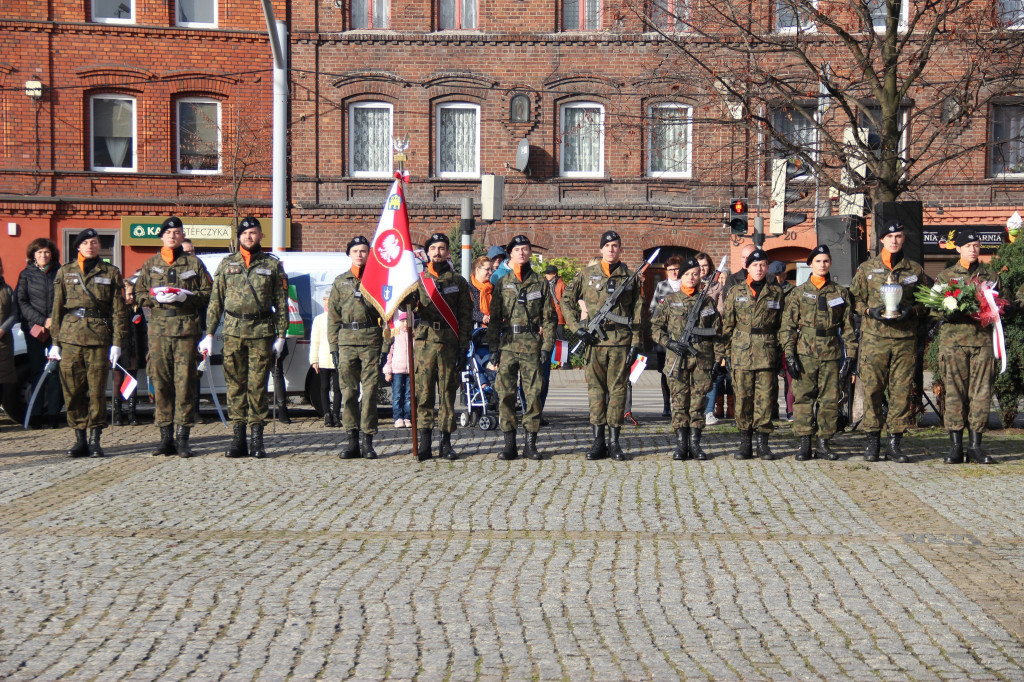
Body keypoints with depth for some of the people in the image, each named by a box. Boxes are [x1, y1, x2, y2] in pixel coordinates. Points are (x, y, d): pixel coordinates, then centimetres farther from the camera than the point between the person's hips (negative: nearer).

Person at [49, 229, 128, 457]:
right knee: (73, 391, 1)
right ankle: (80, 440, 10)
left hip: (99, 338, -1)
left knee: (97, 391, -3)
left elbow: (118, 311, 6)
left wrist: (117, 343, -2)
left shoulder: (111, 273, 9)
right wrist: (55, 342, 6)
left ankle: (95, 440, 6)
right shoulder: (64, 273, 13)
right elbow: (57, 309, 13)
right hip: (70, 337, 2)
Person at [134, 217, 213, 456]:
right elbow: (139, 295, 15)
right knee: (161, 383, 0)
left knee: (185, 382, -6)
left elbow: (208, 294, 7)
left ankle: (182, 437, -2)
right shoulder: (150, 265, 16)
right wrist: (156, 297, -5)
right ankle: (166, 438, 7)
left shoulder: (194, 264, 10)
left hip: (186, 328, -2)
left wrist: (185, 296, -10)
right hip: (158, 328, 2)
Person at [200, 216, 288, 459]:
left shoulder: (272, 265, 8)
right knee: (235, 384, 3)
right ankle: (239, 438, 8)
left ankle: (257, 439, 5)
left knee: (258, 386, -1)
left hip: (262, 332, -2)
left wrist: (281, 336, 2)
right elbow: (215, 301, 11)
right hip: (233, 331, 2)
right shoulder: (227, 264, 11)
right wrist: (209, 334, 5)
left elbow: (281, 302, 8)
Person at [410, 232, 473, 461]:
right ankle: (424, 444, 2)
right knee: (424, 393, -2)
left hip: (449, 343, 0)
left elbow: (465, 316, 7)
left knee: (448, 393, 3)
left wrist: (463, 346, -1)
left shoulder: (458, 282, 10)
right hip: (424, 341, 0)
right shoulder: (418, 279, 11)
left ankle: (446, 442, 10)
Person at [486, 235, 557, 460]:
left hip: (532, 345, -1)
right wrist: (494, 349, 2)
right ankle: (509, 444, 6)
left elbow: (549, 317, 7)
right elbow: (494, 318, 10)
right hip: (508, 345, 1)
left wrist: (547, 347, -2)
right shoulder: (502, 284, 10)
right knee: (506, 394, -1)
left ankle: (531, 443, 7)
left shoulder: (541, 283, 7)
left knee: (533, 394, -1)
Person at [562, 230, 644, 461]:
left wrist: (636, 343, 0)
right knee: (596, 388, 2)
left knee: (617, 389, 1)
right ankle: (598, 441, 7)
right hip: (594, 340, 0)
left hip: (621, 341, 0)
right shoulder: (587, 274, 8)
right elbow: (566, 301, 11)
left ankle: (614, 441, 7)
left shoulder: (630, 277, 8)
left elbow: (637, 313, 8)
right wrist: (577, 328, 0)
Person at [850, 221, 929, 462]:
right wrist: (870, 311, -8)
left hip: (906, 338, 1)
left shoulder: (915, 269, 11)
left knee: (902, 389, 0)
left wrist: (912, 311, -4)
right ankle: (872, 441, 5)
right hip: (874, 336, -1)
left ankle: (896, 441, 9)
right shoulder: (866, 268, 9)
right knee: (872, 388, -3)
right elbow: (855, 299, 10)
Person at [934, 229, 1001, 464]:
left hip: (983, 338, 2)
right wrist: (955, 310, -14)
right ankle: (955, 446, 0)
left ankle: (975, 445, 6)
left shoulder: (990, 274, 15)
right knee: (955, 392, -4)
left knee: (981, 392, -1)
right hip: (953, 338, -2)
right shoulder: (945, 276, 10)